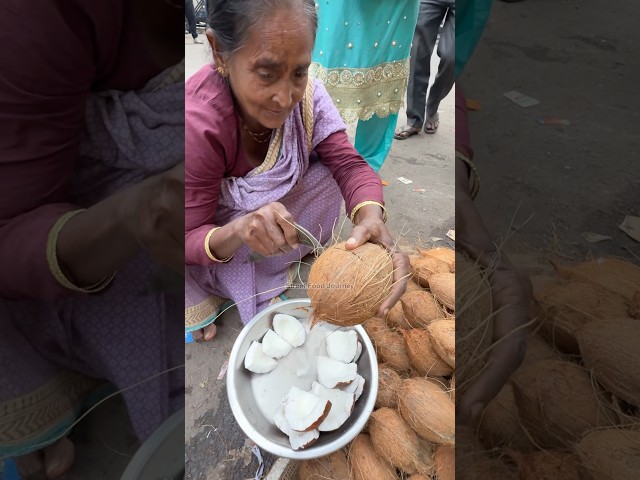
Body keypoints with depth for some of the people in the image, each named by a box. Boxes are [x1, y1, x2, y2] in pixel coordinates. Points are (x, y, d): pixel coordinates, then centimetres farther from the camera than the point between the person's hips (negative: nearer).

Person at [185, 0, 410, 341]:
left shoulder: (307, 96, -22)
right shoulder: (195, 125, -34)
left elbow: (349, 165, -24)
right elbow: (189, 239, -27)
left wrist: (371, 217, -47)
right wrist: (237, 232, -51)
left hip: (270, 204, 4)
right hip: (213, 226, -3)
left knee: (326, 178, -19)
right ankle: (200, 294, 6)